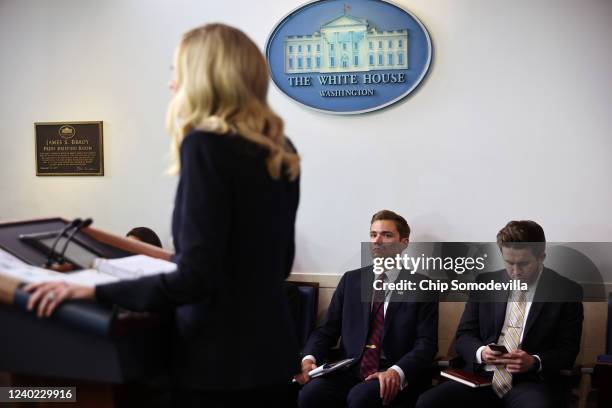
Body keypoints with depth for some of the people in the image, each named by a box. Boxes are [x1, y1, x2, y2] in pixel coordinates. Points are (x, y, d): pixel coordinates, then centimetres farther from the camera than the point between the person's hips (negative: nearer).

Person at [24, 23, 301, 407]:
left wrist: (91, 291, -15)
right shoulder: (280, 149, 5)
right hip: (275, 352, 7)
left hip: (223, 360, -7)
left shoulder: (206, 144, -17)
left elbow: (195, 279, -22)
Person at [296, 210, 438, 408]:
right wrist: (309, 358, -10)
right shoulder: (351, 280, 15)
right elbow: (327, 328, 11)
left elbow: (426, 343, -4)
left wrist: (396, 372, -23)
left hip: (399, 376, -2)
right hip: (350, 370, 2)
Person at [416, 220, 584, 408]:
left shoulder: (567, 292, 3)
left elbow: (568, 350, 3)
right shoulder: (485, 283, 11)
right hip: (481, 376, 3)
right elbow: (464, 335, 13)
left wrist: (534, 362, -16)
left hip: (531, 381, -2)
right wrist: (480, 352, -10)